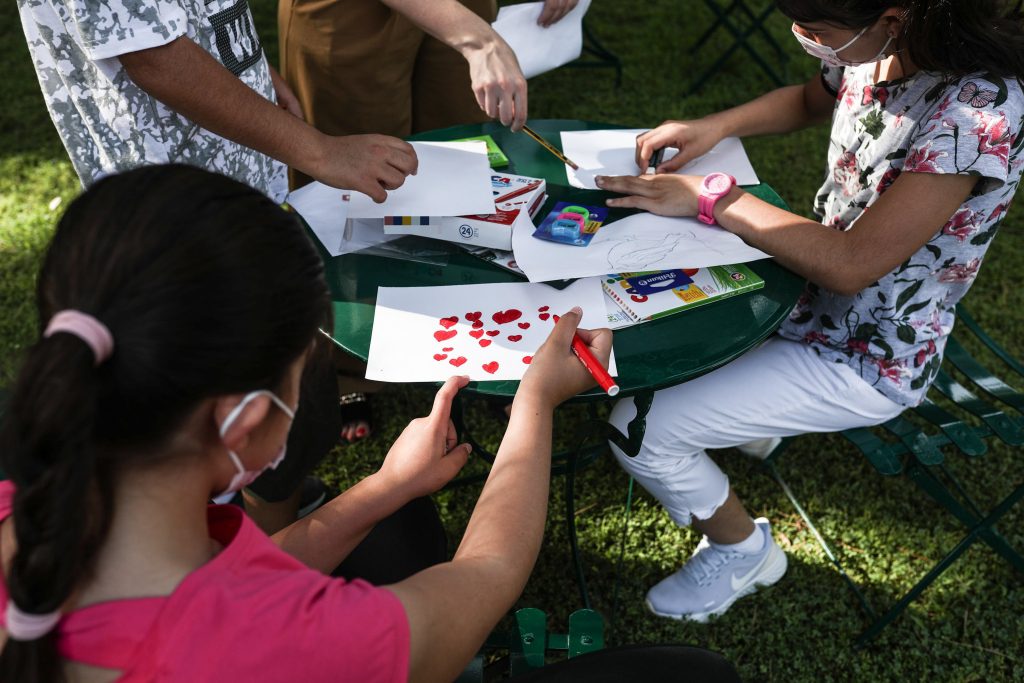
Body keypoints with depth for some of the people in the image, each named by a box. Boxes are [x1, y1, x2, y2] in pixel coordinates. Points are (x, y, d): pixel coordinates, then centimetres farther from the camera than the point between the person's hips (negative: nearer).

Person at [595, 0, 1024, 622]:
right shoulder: (873, 54, -9)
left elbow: (852, 264, -31)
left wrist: (711, 196, -27)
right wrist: (716, 126, -4)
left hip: (866, 359, -8)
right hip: (813, 286, 8)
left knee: (640, 430, -13)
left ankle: (743, 550, 17)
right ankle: (748, 414, 35)